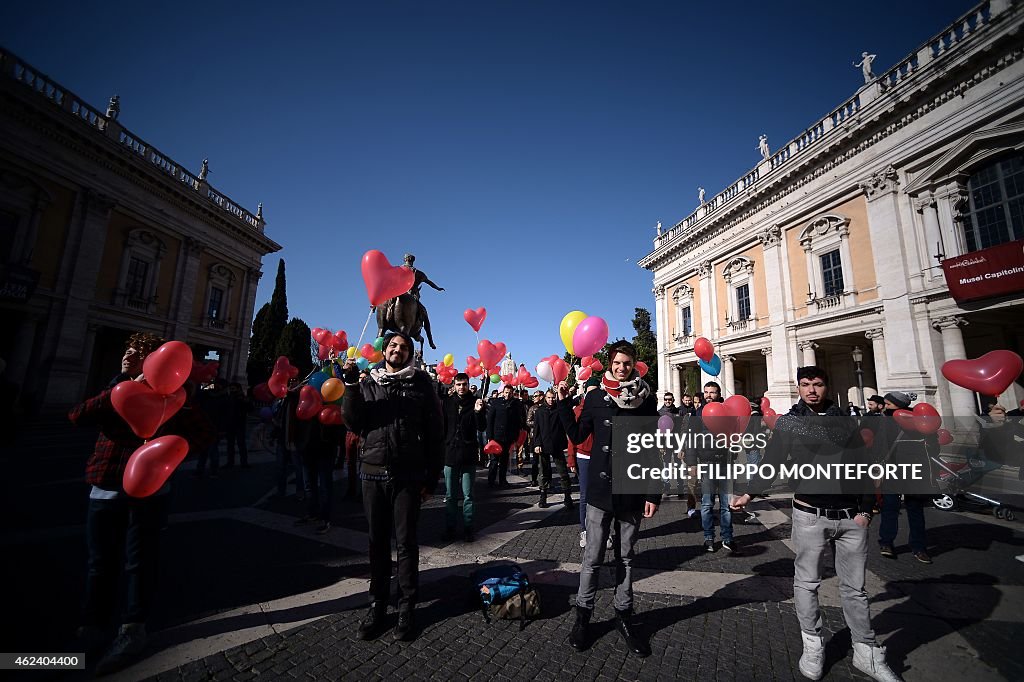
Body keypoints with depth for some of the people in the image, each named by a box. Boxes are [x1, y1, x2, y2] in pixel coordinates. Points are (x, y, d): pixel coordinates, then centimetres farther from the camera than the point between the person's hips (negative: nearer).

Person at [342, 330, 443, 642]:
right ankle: (377, 605, 28)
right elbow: (354, 423, 1)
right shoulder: (368, 383, 9)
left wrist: (431, 478, -4)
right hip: (373, 473, 3)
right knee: (377, 541, 13)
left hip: (408, 476, -2)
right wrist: (351, 386, -11)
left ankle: (406, 608, 22)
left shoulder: (421, 384, 0)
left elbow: (434, 434, -1)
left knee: (406, 541, 6)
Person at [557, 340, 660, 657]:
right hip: (600, 489, 0)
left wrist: (654, 494, 0)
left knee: (625, 557, 14)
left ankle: (623, 615, 32)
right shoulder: (595, 397, 0)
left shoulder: (647, 399, 0)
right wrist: (563, 402, -4)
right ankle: (583, 615, 24)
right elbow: (577, 435, 4)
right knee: (593, 557, 6)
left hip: (633, 491, 1)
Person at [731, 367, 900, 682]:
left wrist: (865, 509, 1)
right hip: (811, 515, -2)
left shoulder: (846, 423, 9)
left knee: (854, 587, 13)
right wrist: (748, 492, -12)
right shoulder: (788, 423, 0)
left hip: (851, 516, 3)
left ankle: (867, 653, 28)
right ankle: (813, 647, 21)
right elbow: (770, 464, -2)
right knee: (806, 583, 6)